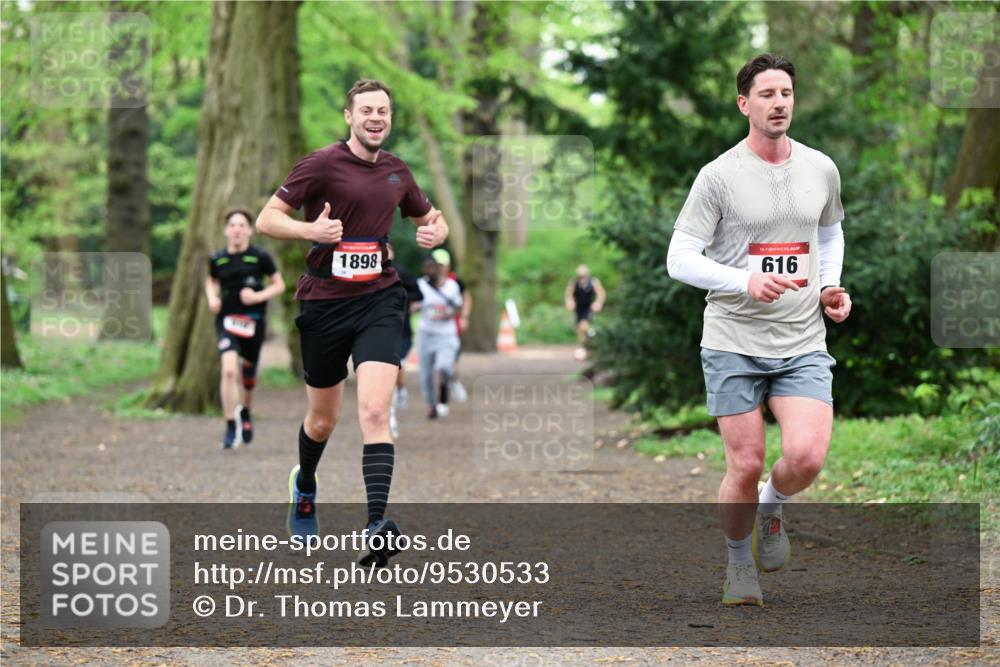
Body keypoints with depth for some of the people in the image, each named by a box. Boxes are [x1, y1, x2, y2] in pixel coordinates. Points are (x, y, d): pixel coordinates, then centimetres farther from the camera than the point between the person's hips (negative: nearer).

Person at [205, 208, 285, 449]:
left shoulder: (260, 257, -6)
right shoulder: (217, 260, 0)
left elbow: (279, 285, 2)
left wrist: (259, 296, -14)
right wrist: (212, 298, 0)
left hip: (253, 321, 0)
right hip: (227, 320, 0)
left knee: (248, 375, 14)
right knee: (229, 370, -20)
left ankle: (245, 411, 47)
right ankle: (231, 428, -14)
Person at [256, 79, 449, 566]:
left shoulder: (396, 171, 9)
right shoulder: (322, 164, -6)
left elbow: (430, 217, 27)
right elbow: (267, 219, -7)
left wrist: (435, 231, 2)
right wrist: (311, 230, -25)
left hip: (378, 301, 2)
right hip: (324, 303, -2)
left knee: (374, 411, -18)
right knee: (323, 420, 12)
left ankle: (375, 527, -28)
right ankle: (304, 485, 46)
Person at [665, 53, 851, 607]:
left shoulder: (821, 169, 7)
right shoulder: (719, 175, -6)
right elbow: (679, 259, -8)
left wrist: (831, 286, 7)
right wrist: (747, 282, -22)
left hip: (803, 343, 3)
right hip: (733, 340, -2)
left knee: (806, 456, -16)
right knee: (745, 466, -2)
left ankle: (771, 507, 18)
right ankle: (739, 562, 24)